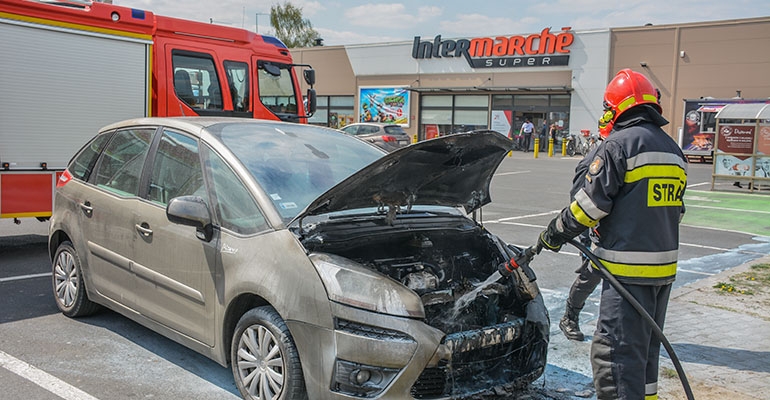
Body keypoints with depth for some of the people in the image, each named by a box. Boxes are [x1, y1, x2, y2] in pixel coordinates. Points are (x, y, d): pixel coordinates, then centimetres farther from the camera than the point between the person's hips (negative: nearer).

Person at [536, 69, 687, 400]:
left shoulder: (619, 144, -12)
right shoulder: (673, 150, 14)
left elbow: (589, 204, -13)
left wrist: (554, 234, 0)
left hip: (629, 269, -9)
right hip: (664, 265, 9)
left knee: (616, 351, -5)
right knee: (646, 347, 21)